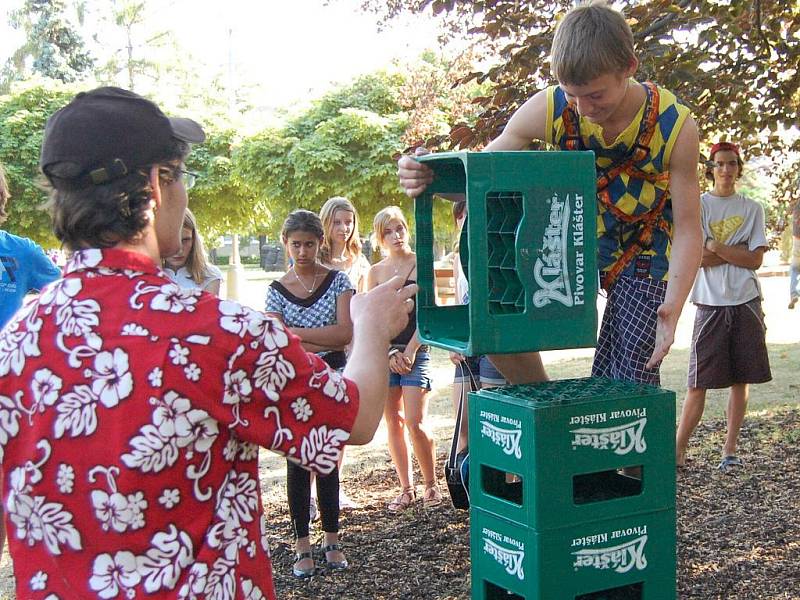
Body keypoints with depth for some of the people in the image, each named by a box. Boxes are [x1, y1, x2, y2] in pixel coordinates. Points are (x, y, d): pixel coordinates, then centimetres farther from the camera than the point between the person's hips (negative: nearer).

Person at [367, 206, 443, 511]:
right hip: (384, 352, 3)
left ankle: (431, 484, 8)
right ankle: (406, 488, 16)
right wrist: (390, 353, -6)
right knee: (393, 421, 6)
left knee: (415, 422, -9)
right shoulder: (375, 272, 8)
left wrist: (410, 351, -10)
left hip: (416, 351, -3)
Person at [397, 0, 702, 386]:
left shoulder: (675, 125, -24)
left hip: (644, 251, -1)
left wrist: (673, 304, -36)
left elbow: (688, 228, -19)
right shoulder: (548, 110, -21)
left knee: (626, 382, -8)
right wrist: (428, 177, -36)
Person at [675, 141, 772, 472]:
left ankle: (730, 450, 14)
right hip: (710, 304, -3)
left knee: (741, 380, 5)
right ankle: (678, 449, 1)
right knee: (698, 382, -5)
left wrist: (715, 246, -9)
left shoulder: (752, 209, 10)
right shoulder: (698, 205, 3)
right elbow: (697, 257, -8)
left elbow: (756, 260, -1)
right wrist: (737, 252, -7)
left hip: (747, 302, 3)